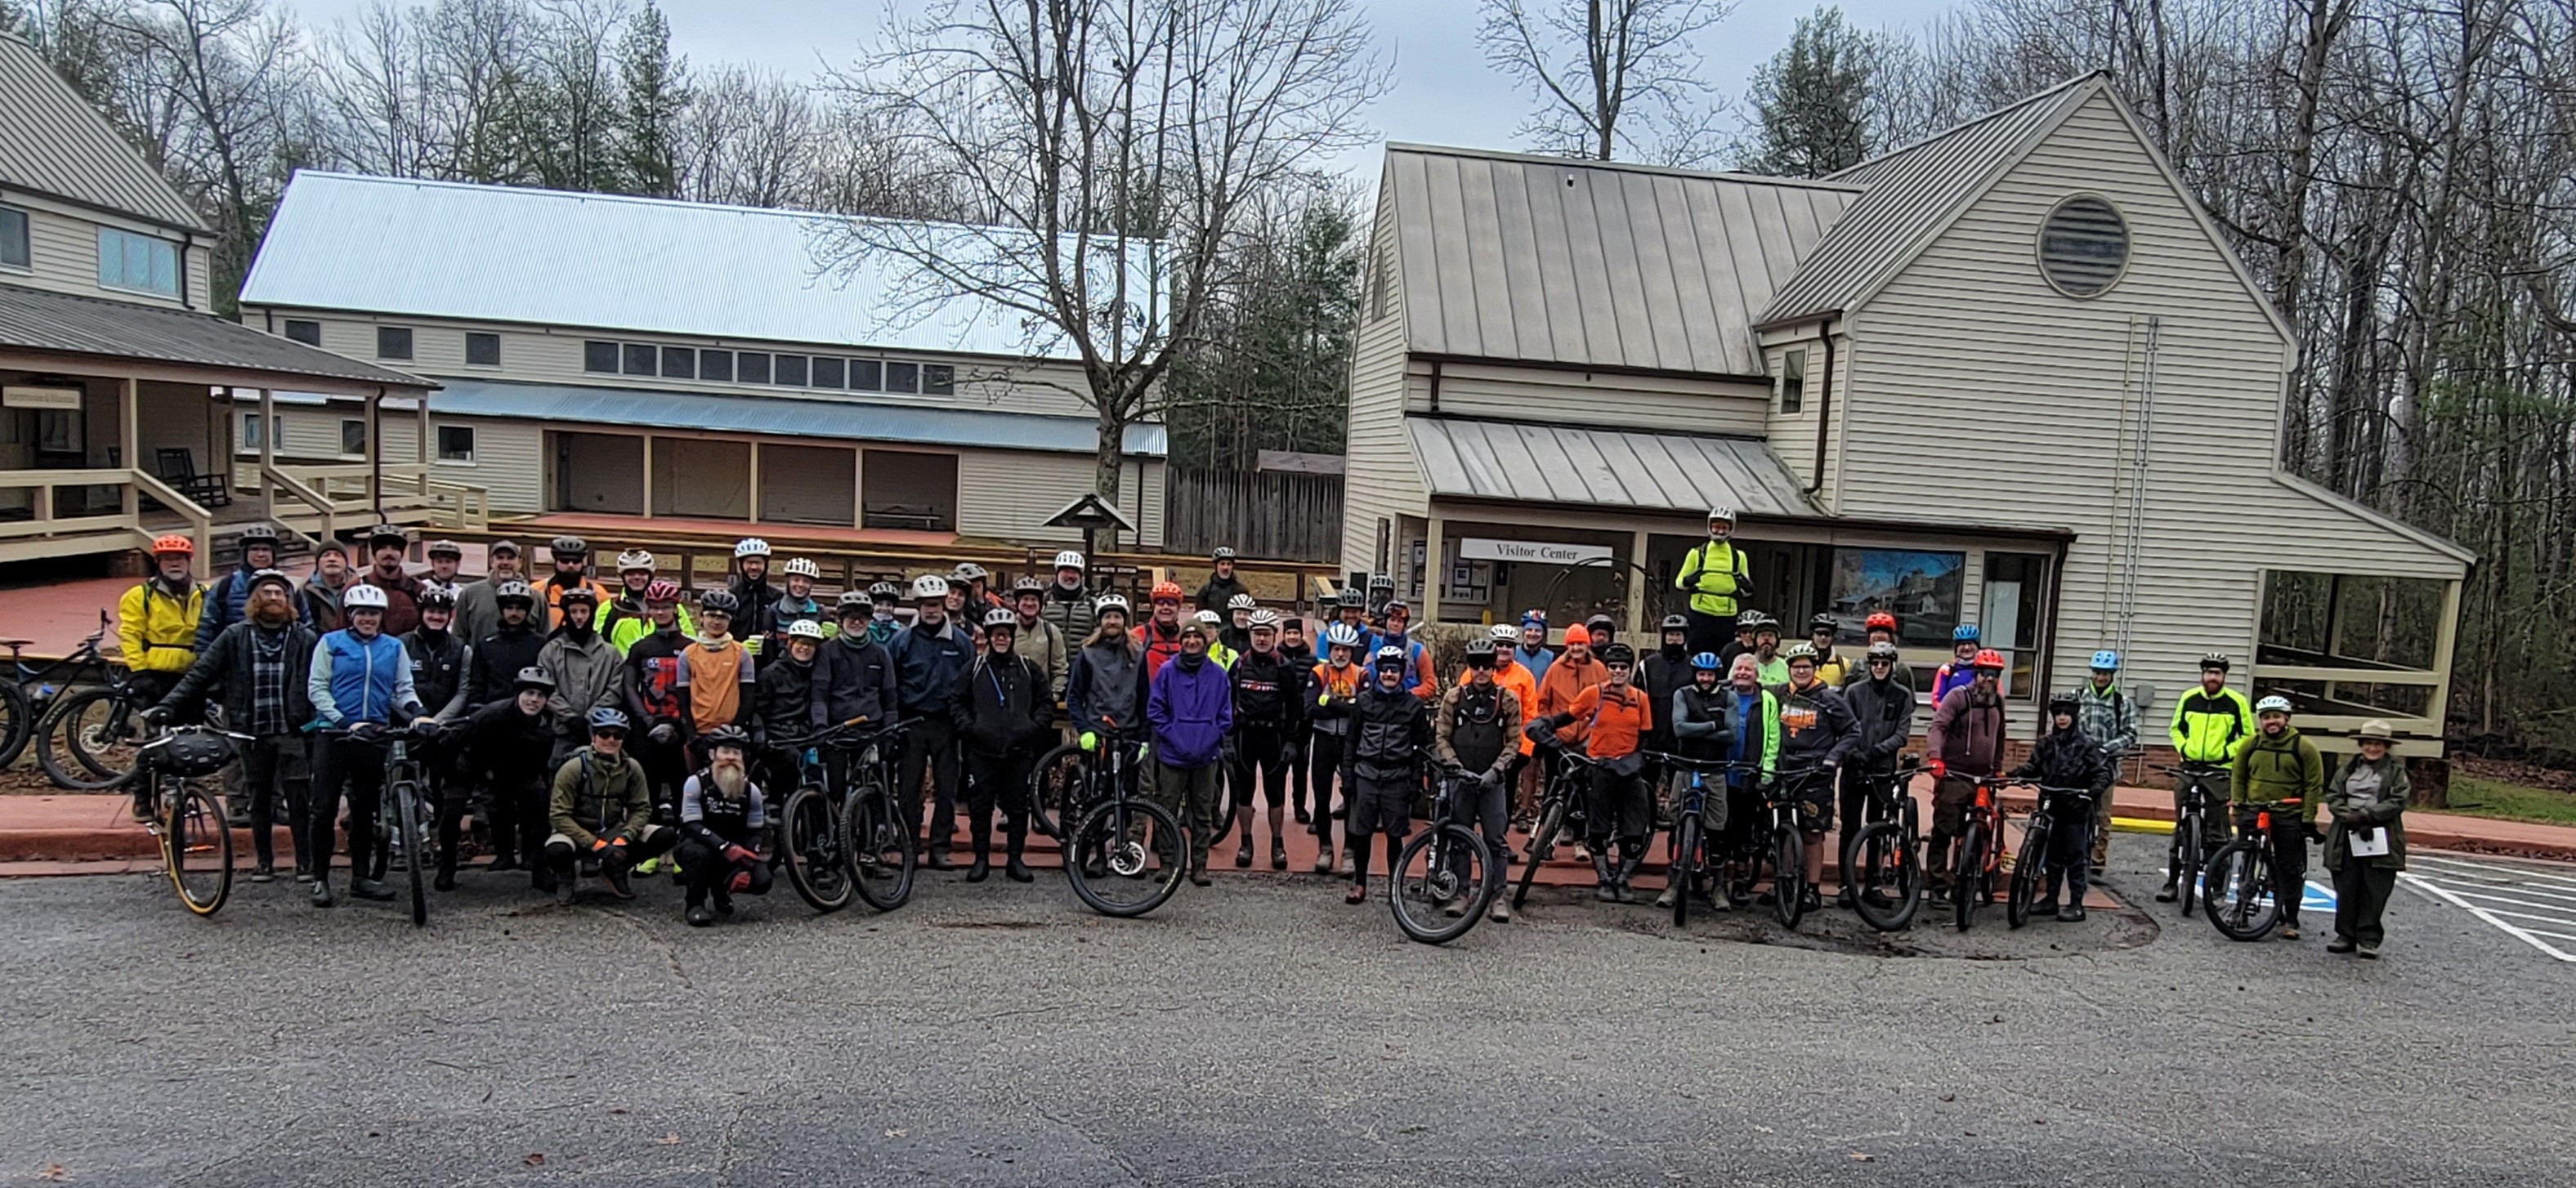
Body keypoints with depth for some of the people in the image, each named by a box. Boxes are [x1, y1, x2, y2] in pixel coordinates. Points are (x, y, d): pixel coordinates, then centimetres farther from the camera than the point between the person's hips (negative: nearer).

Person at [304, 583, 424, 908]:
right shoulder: (331, 643, 3)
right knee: (325, 808, -3)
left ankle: (361, 876, 18)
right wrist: (344, 722, -14)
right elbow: (316, 688, -2)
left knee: (365, 809, 10)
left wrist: (417, 713, -10)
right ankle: (320, 879, 5)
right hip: (334, 735, -3)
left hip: (375, 735, 3)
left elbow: (404, 690, 11)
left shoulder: (393, 647, 11)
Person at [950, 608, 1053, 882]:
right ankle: (981, 859, 12)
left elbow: (1047, 703, 12)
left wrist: (1035, 727, -2)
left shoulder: (1029, 669, 9)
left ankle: (1015, 860, 13)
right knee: (980, 806, 2)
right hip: (982, 750, 0)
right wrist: (968, 727, -3)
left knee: (1018, 806, 4)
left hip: (1019, 750, 0)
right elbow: (956, 701, 10)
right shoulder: (975, 668, 8)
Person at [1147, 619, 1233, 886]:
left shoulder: (1217, 675, 5)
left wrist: (1211, 739, -6)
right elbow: (1154, 709, 0)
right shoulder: (1166, 672, 0)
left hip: (1206, 756, 1)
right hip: (1173, 754, -1)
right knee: (1168, 811, 3)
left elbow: (1225, 715, 7)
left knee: (1203, 814, 7)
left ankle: (1200, 865, 14)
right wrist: (1173, 737, -9)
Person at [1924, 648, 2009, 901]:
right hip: (1954, 777, -6)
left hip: (1982, 779, 6)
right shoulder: (1958, 696, -7)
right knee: (1943, 833, -4)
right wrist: (1936, 757, -32)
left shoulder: (1997, 701, 12)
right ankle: (1938, 887, 1)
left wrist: (1998, 768, 20)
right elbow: (1937, 727, -17)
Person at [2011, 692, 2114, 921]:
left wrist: (2096, 788, -26)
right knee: (2052, 855, 11)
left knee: (2074, 857, 0)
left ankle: (2076, 904, 6)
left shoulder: (2086, 746, -4)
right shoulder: (2045, 743, 7)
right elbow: (2032, 766, 6)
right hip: (2051, 807, 4)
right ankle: (2050, 898, 20)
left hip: (2076, 809, -4)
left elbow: (2104, 771, -7)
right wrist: (2013, 775, -13)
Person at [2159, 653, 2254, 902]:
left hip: (2220, 771, -3)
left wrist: (2227, 752, -8)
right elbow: (2175, 728, 18)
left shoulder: (2236, 702, -2)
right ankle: (2172, 881, 13)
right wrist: (2182, 748, 1)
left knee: (2216, 832, -2)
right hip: (2188, 768, 3)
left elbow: (2247, 736, 5)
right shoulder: (2189, 698, 6)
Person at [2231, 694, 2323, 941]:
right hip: (2252, 814, 2)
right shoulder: (2250, 745, 5)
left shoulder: (2304, 748, -3)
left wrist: (2308, 818, -6)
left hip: (2289, 817, -2)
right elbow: (2237, 778, 11)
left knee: (2290, 870, 2)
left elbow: (2314, 785, -1)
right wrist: (2237, 809, 4)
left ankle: (2290, 920, 9)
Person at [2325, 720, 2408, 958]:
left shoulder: (2396, 771, 5)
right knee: (2346, 889, 4)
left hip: (2381, 839, -3)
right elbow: (2333, 797, 7)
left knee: (2375, 891, -2)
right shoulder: (2348, 769, 15)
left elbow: (2397, 802, -6)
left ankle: (2369, 939, 5)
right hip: (2347, 837, 3)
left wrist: (2365, 816, -15)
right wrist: (2349, 817, -11)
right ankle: (2346, 935, 13)